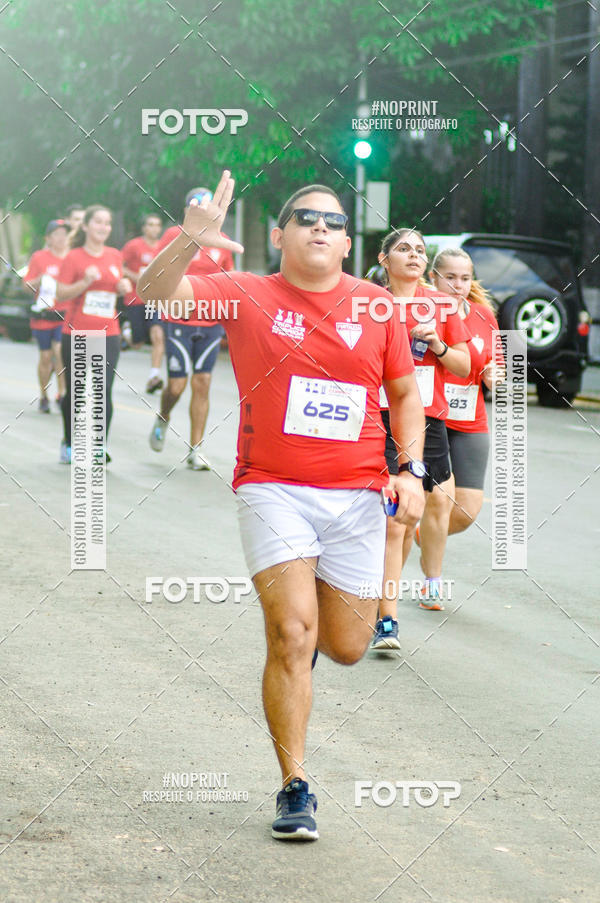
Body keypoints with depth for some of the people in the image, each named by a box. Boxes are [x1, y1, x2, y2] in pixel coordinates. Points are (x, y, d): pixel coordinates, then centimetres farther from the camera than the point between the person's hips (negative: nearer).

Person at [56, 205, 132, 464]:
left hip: (108, 334, 2)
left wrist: (124, 287, 1)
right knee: (75, 392, 5)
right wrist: (85, 282, -21)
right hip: (76, 334, -2)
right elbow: (61, 294, -7)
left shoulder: (115, 256, 9)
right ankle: (69, 443, 24)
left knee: (104, 390, -10)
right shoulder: (74, 257, -3)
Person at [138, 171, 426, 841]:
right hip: (273, 491, -3)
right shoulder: (248, 297, -1)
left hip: (358, 496, 3)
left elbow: (404, 394, 16)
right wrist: (191, 238, -30)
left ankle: (313, 612, 45)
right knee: (292, 635, -15)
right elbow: (153, 293, -12)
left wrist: (410, 470, 4)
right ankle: (295, 790, -5)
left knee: (346, 648, 7)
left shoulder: (376, 305, 6)